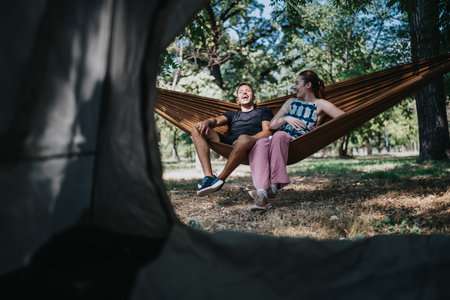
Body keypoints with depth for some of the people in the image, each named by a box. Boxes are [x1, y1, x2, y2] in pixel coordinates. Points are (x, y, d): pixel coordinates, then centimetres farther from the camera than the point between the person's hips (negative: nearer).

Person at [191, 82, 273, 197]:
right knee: (197, 129, -14)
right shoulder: (232, 114, 37)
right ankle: (208, 176, -31)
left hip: (253, 145, -4)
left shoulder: (264, 111, 28)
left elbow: (267, 132, 9)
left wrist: (249, 139, -11)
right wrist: (206, 122, -11)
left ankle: (220, 179, -28)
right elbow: (216, 120, 15)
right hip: (229, 143, 4)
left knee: (243, 139, -41)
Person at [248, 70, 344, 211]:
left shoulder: (320, 104, 15)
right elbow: (272, 125, 23)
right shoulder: (291, 102, 29)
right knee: (260, 143, -34)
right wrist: (286, 118, 4)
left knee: (279, 135, -39)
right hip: (276, 141, 4)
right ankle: (261, 193, -51)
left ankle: (274, 186, -42)